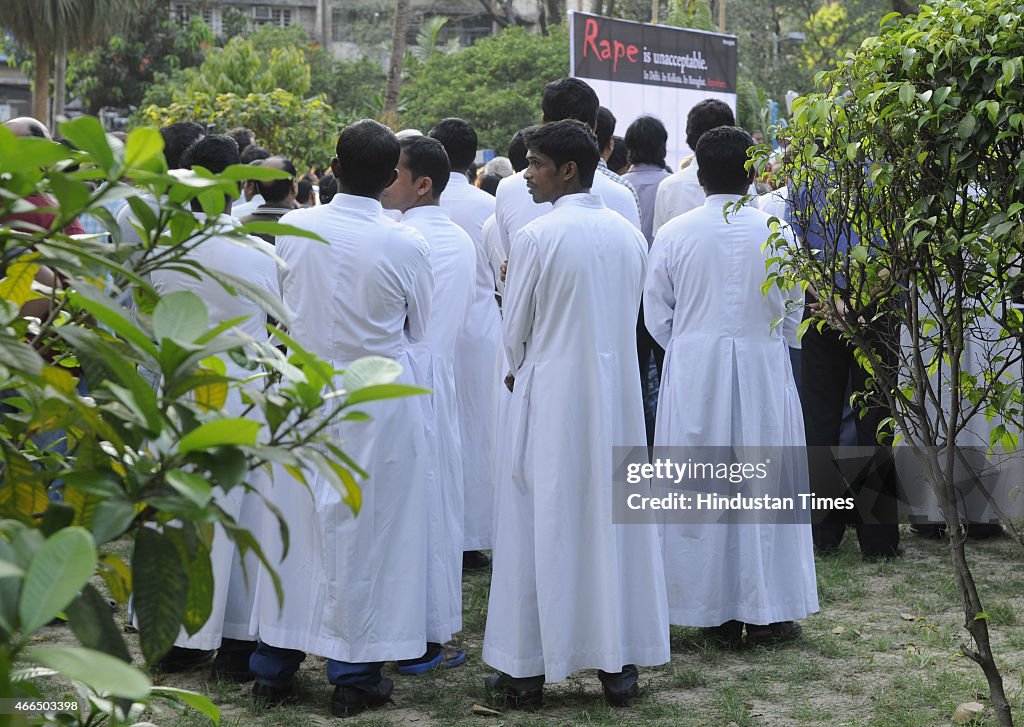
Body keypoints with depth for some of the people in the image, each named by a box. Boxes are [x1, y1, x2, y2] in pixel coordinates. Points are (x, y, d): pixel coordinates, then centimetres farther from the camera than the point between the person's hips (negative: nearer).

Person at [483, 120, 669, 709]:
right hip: (618, 391, 5)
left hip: (551, 394, -4)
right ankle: (620, 665, 15)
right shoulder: (630, 235, 3)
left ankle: (528, 671, 9)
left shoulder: (538, 236, -13)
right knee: (613, 521, 10)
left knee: (543, 525, 3)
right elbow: (632, 318, 10)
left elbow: (516, 328, -5)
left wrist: (521, 372, 15)